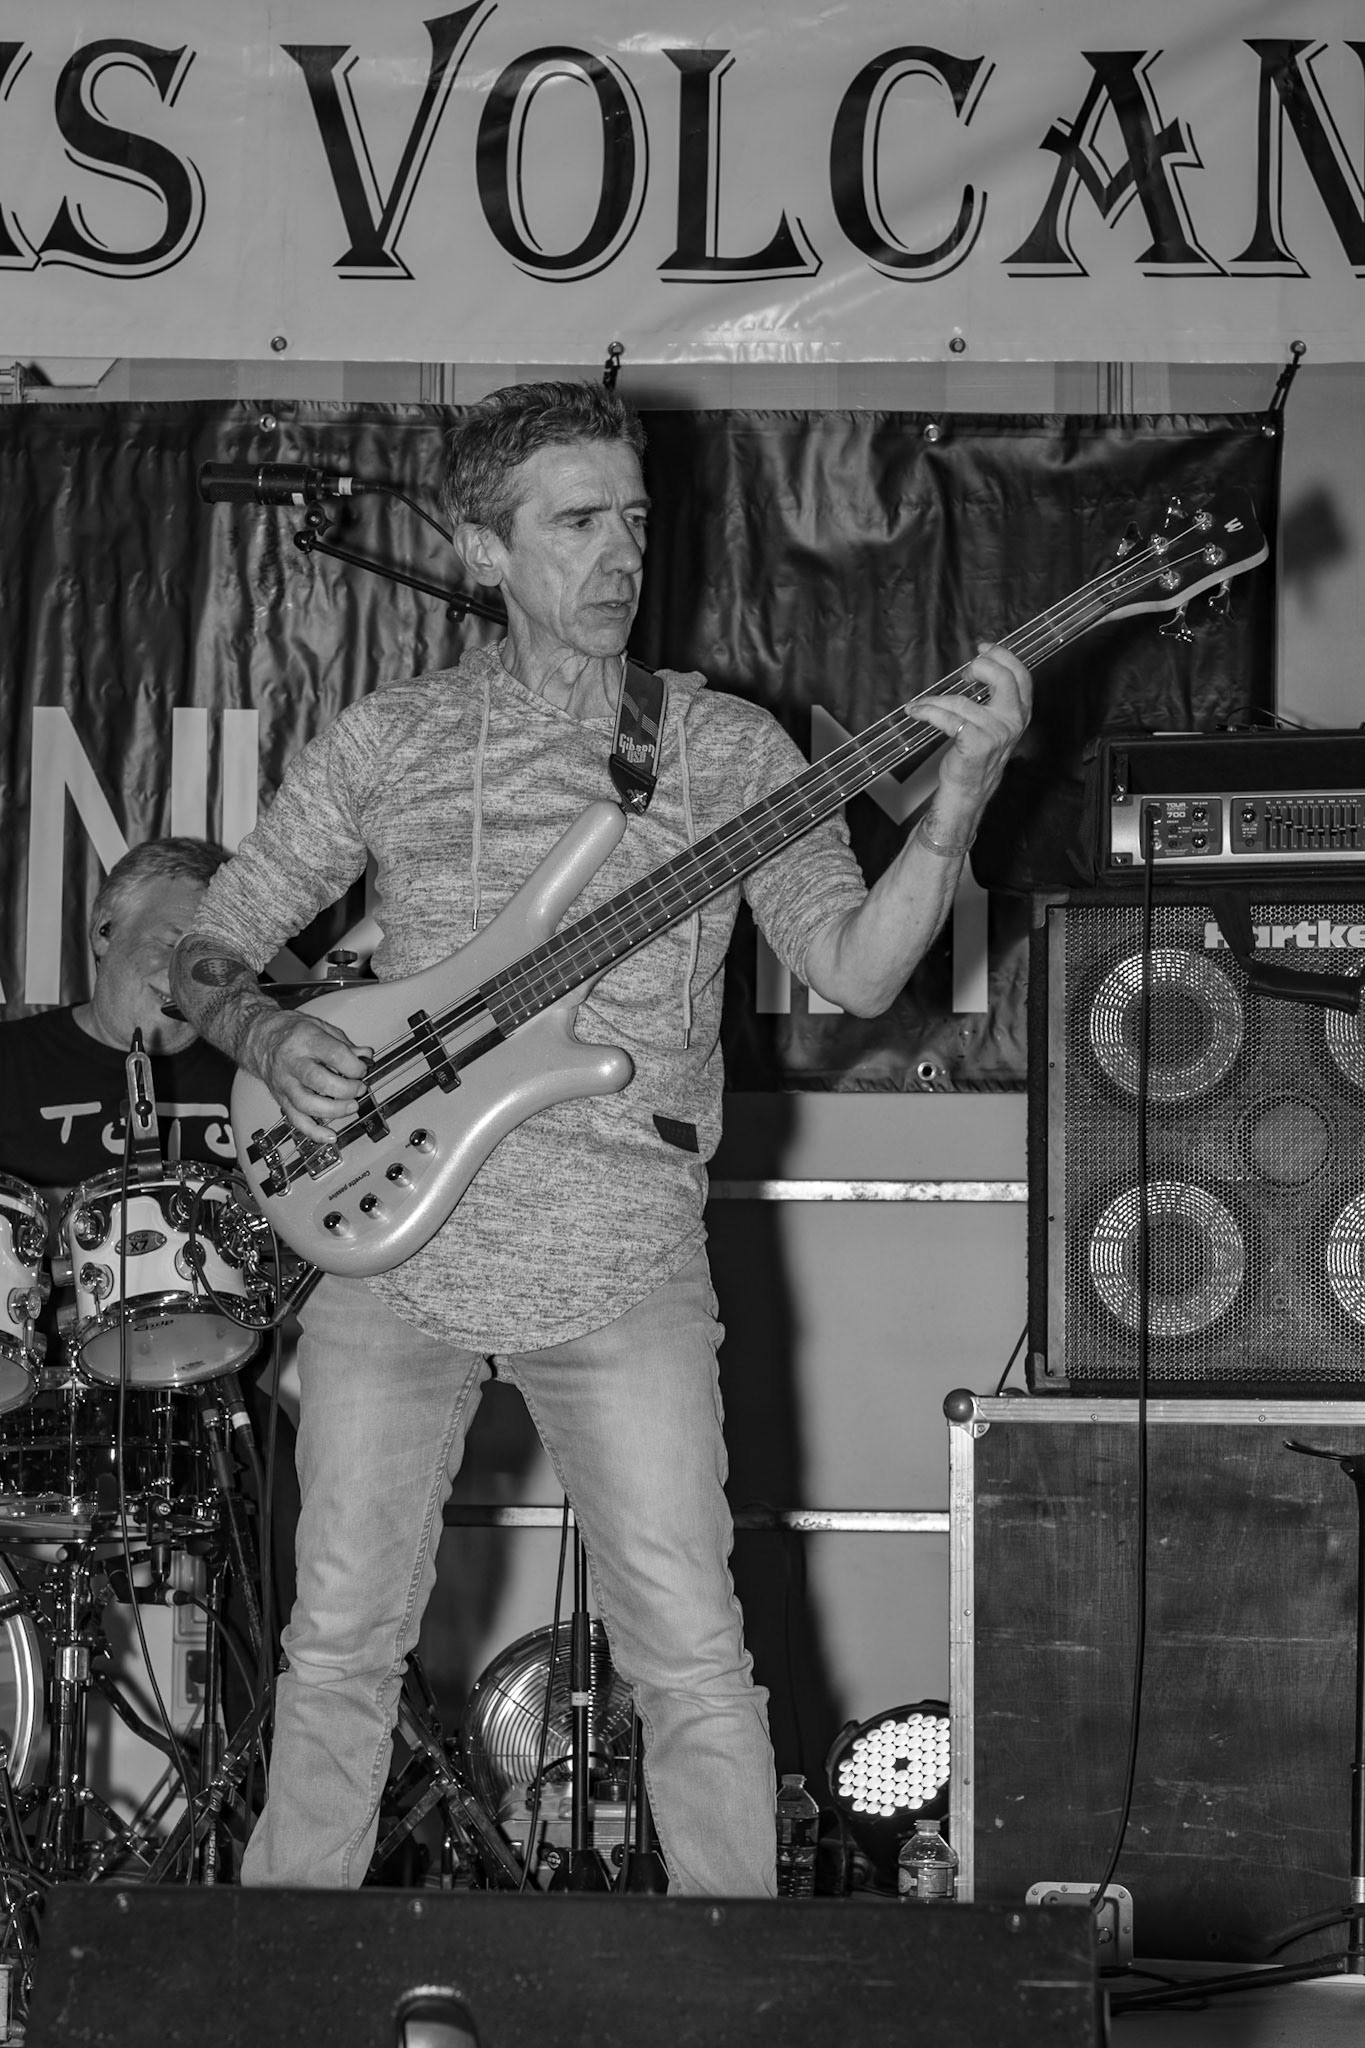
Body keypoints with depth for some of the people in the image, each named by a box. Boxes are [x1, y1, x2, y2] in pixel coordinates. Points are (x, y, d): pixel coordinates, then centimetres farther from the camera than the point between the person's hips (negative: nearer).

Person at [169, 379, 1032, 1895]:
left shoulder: (727, 748, 6)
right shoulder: (383, 743, 9)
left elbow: (853, 971, -4)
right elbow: (209, 945, 13)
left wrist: (957, 799, -20)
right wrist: (267, 1038, -9)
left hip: (622, 1271, -1)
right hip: (389, 1248, 1)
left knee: (693, 1667, -4)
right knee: (339, 1645, 8)